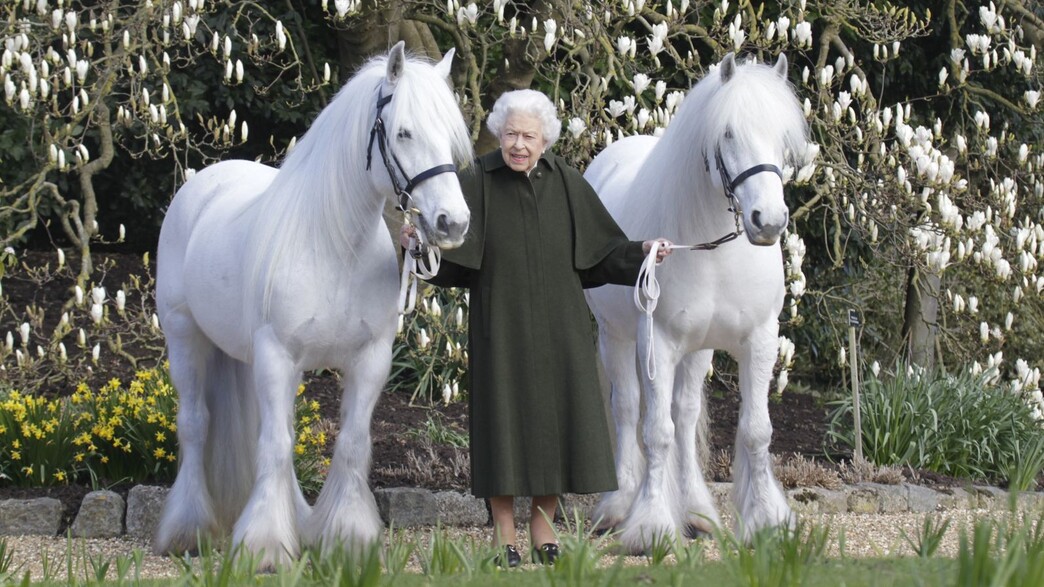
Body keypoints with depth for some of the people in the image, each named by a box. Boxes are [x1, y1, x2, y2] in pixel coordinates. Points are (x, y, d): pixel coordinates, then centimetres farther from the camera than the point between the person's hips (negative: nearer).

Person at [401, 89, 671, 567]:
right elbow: (449, 256, -11)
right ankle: (503, 536, 8)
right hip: (501, 326, -3)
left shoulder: (565, 183, 3)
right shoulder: (477, 182, -5)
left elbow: (600, 250, 7)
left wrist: (641, 252, -7)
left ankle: (543, 529, 17)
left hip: (558, 326, 3)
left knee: (556, 416, 5)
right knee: (505, 419, -1)